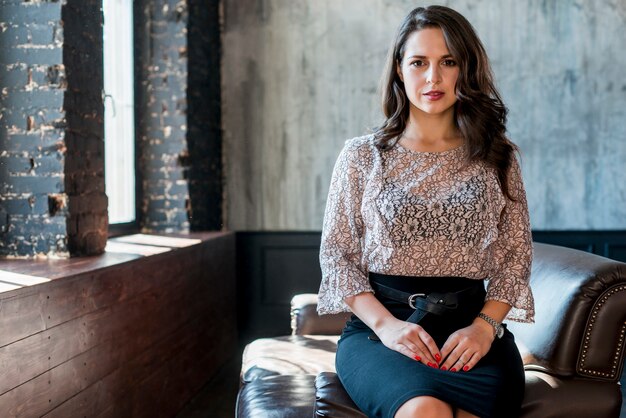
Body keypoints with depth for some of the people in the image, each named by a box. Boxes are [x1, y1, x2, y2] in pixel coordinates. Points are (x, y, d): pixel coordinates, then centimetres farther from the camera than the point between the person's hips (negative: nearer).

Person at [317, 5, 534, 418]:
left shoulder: (498, 158, 12)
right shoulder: (362, 156, 8)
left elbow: (515, 256, 10)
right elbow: (336, 253, 6)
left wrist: (485, 326, -7)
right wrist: (385, 325, -9)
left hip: (471, 326, 1)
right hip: (377, 326, -1)